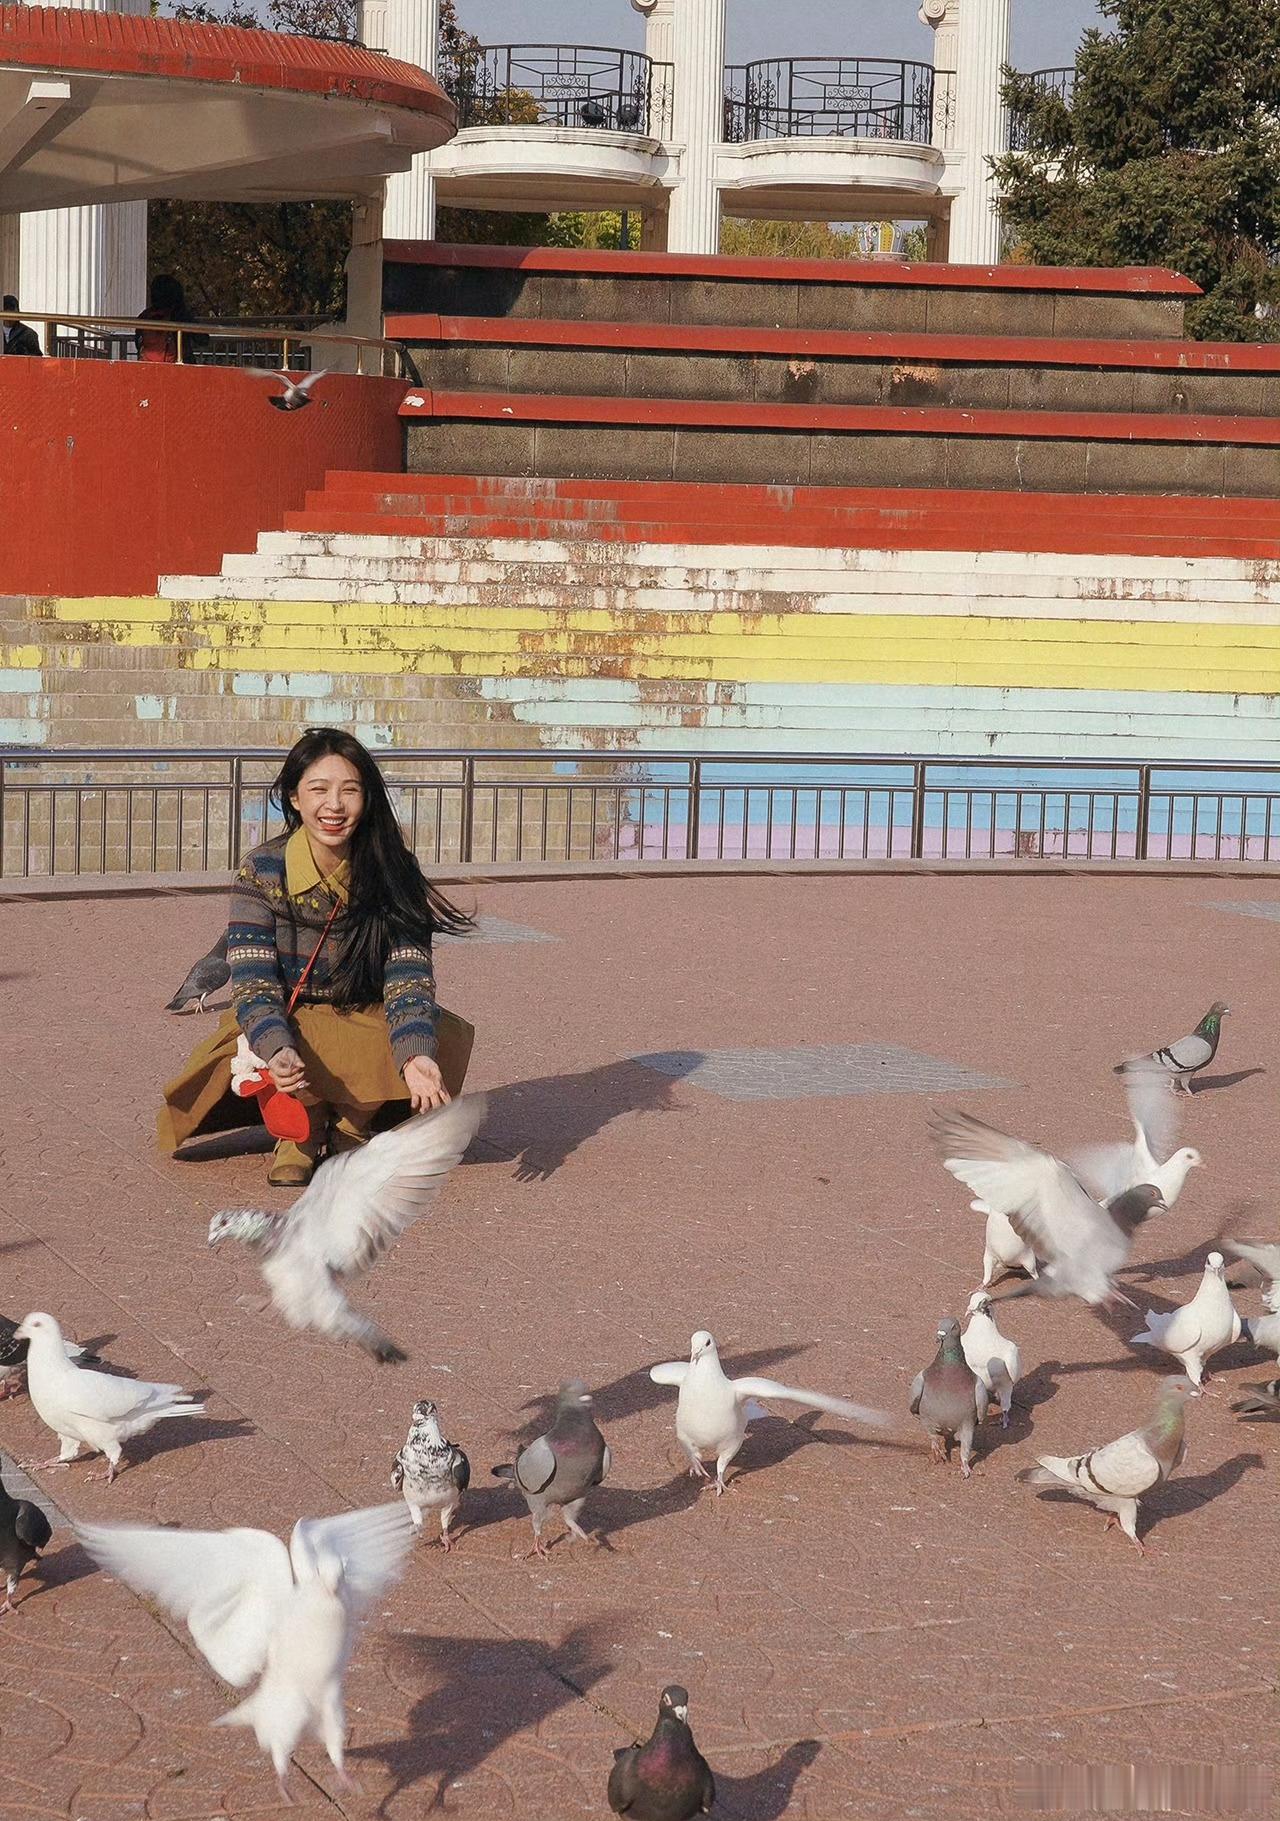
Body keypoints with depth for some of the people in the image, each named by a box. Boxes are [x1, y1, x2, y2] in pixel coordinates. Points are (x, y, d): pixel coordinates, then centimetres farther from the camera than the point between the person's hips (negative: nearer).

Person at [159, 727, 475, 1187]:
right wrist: (278, 1052, -43)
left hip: (368, 1024, 1)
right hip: (288, 1024, -1)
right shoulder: (263, 872, -15)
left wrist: (415, 1057, -41)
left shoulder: (392, 873, -12)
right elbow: (252, 984, -20)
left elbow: (409, 978, -19)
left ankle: (350, 1128, 0)